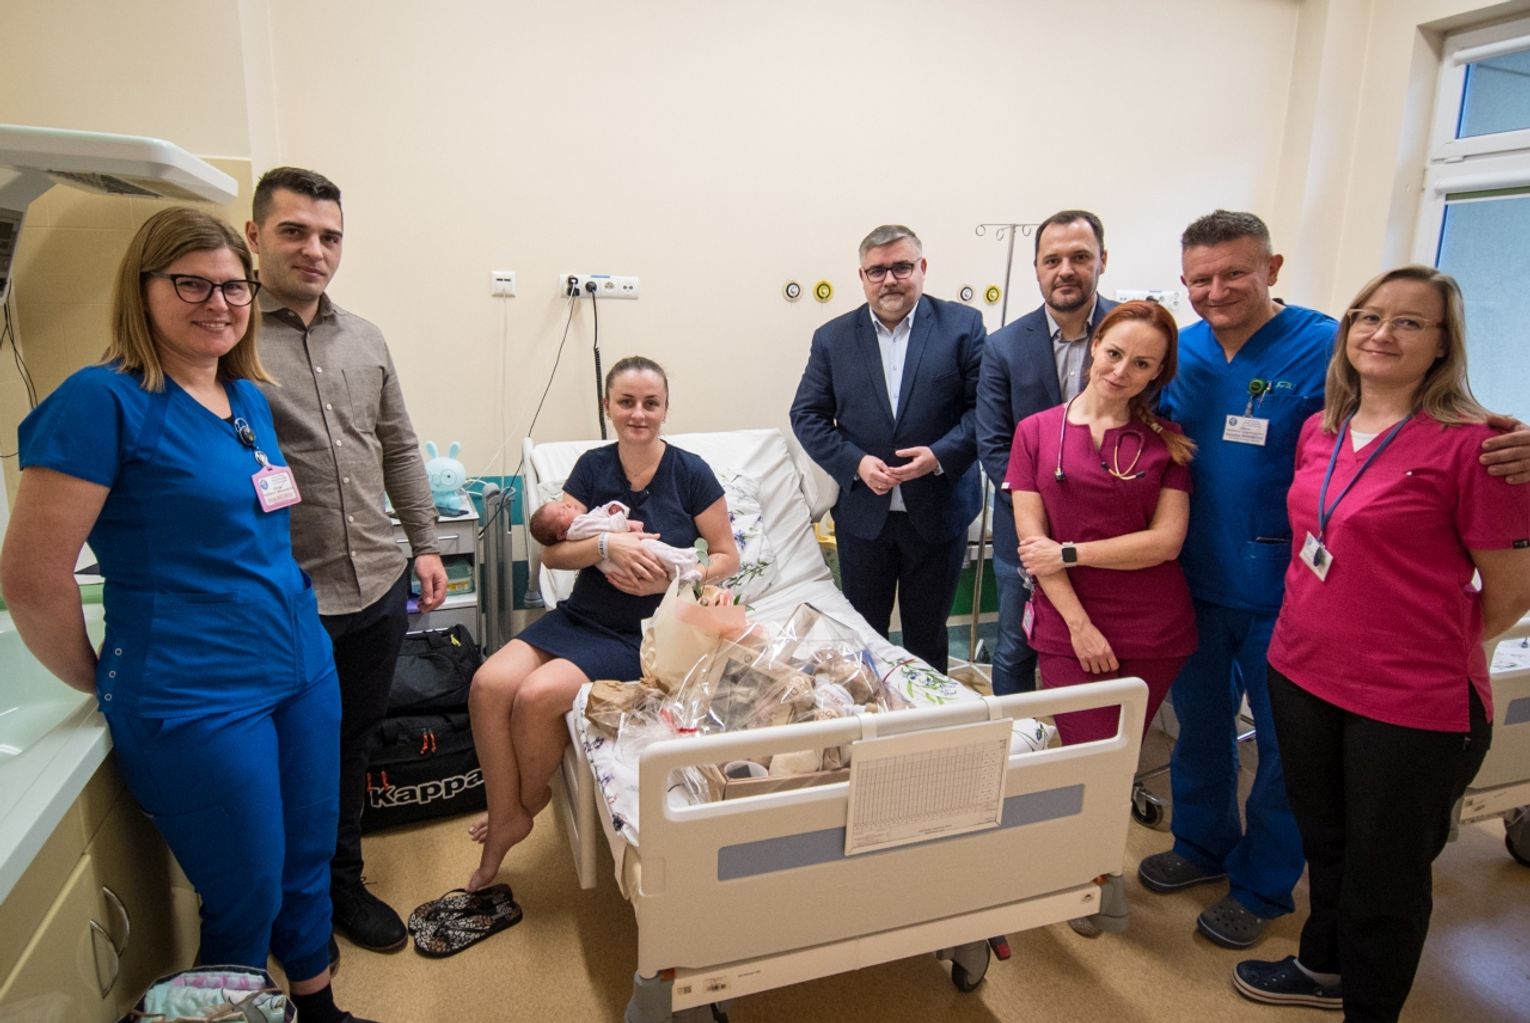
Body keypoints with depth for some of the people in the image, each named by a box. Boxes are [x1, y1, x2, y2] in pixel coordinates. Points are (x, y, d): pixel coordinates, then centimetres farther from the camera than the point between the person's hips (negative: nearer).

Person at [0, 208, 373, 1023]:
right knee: (247, 903, 10)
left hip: (304, 673, 7)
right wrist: (105, 682, -1)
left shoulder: (249, 398, 7)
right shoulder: (103, 399, -14)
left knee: (308, 870, 20)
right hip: (197, 708, -6)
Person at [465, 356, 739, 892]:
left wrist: (670, 579, -19)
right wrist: (607, 545, -21)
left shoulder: (690, 473, -8)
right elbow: (553, 552, -1)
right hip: (582, 616, 4)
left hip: (645, 632, -4)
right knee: (488, 685, -19)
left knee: (537, 696, -24)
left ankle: (528, 804, 8)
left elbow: (727, 557, -2)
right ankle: (504, 819, 0)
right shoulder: (592, 467, 2)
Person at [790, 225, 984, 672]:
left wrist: (941, 455, -21)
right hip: (862, 513, 2)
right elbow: (807, 415, 1)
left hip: (938, 512, -1)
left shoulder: (962, 325, -2)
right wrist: (856, 463, -14)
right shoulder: (833, 338, 3)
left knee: (928, 635, 15)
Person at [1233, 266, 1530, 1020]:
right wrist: (1324, 632, 10)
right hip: (1301, 674, 6)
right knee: (1324, 841, 25)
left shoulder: (1469, 444, -15)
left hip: (1412, 704, -6)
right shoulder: (1319, 432, 4)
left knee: (1383, 874, 14)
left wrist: (1426, 649, 3)